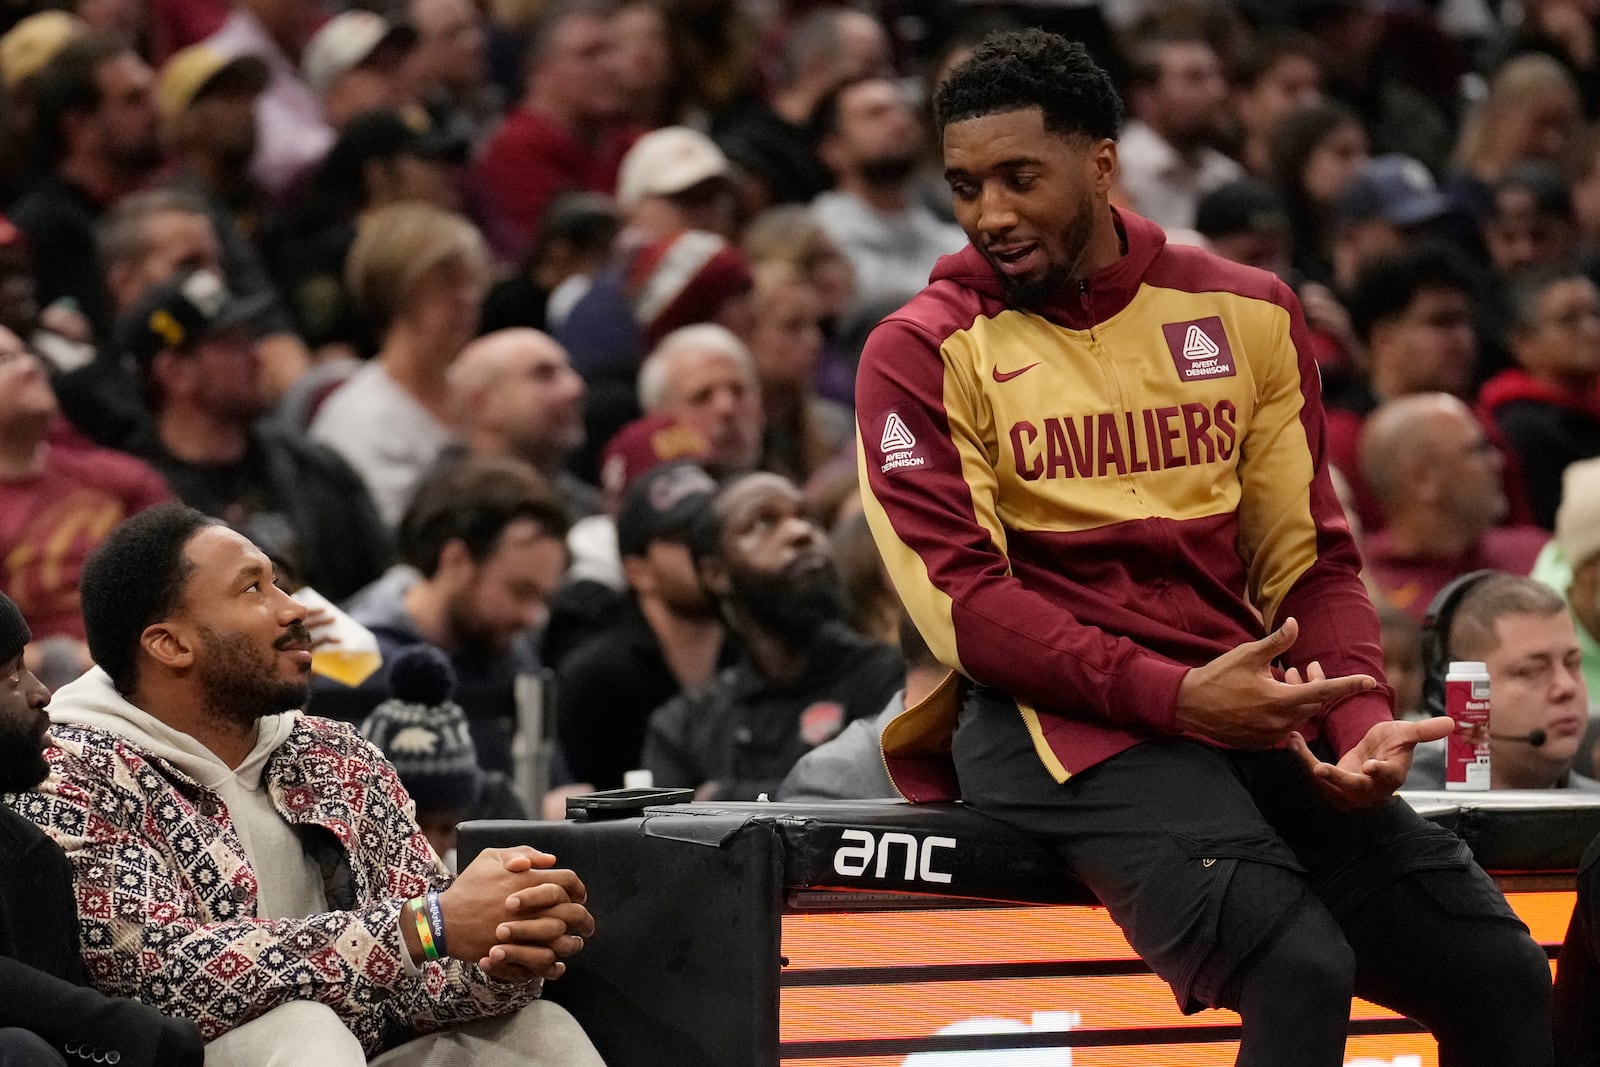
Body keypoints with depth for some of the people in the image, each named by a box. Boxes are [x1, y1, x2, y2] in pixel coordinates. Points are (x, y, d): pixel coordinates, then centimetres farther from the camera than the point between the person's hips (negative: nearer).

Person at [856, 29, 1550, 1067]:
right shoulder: (926, 352, 1)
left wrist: (1362, 724, -7)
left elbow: (1311, 560, 12)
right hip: (1054, 716, -5)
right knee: (1297, 967, -28)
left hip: (1244, 709, 5)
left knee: (1501, 975, -6)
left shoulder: (1246, 314, 13)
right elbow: (962, 601, -8)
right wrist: (1175, 697, -20)